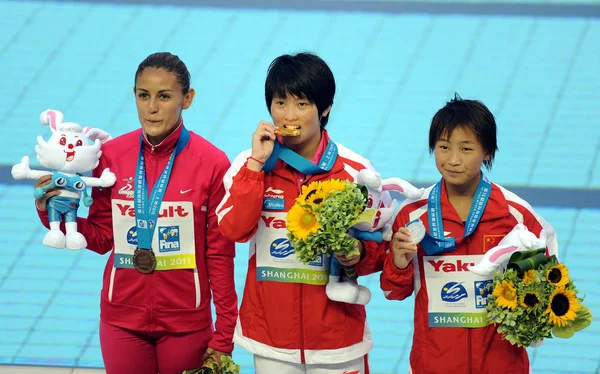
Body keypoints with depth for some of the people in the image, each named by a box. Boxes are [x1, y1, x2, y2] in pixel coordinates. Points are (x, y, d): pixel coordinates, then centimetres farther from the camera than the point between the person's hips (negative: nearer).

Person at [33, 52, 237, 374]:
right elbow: (101, 238, 5)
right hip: (122, 322, 2)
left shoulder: (212, 163, -10)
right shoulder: (111, 156, -3)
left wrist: (224, 335, -4)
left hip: (186, 323, -2)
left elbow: (220, 255, -6)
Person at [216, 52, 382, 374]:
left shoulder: (355, 171, -3)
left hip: (336, 332, -1)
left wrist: (359, 254, -18)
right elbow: (233, 229, -15)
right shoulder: (251, 165, -1)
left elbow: (378, 246, 3)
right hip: (270, 332, 1)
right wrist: (257, 163, -17)